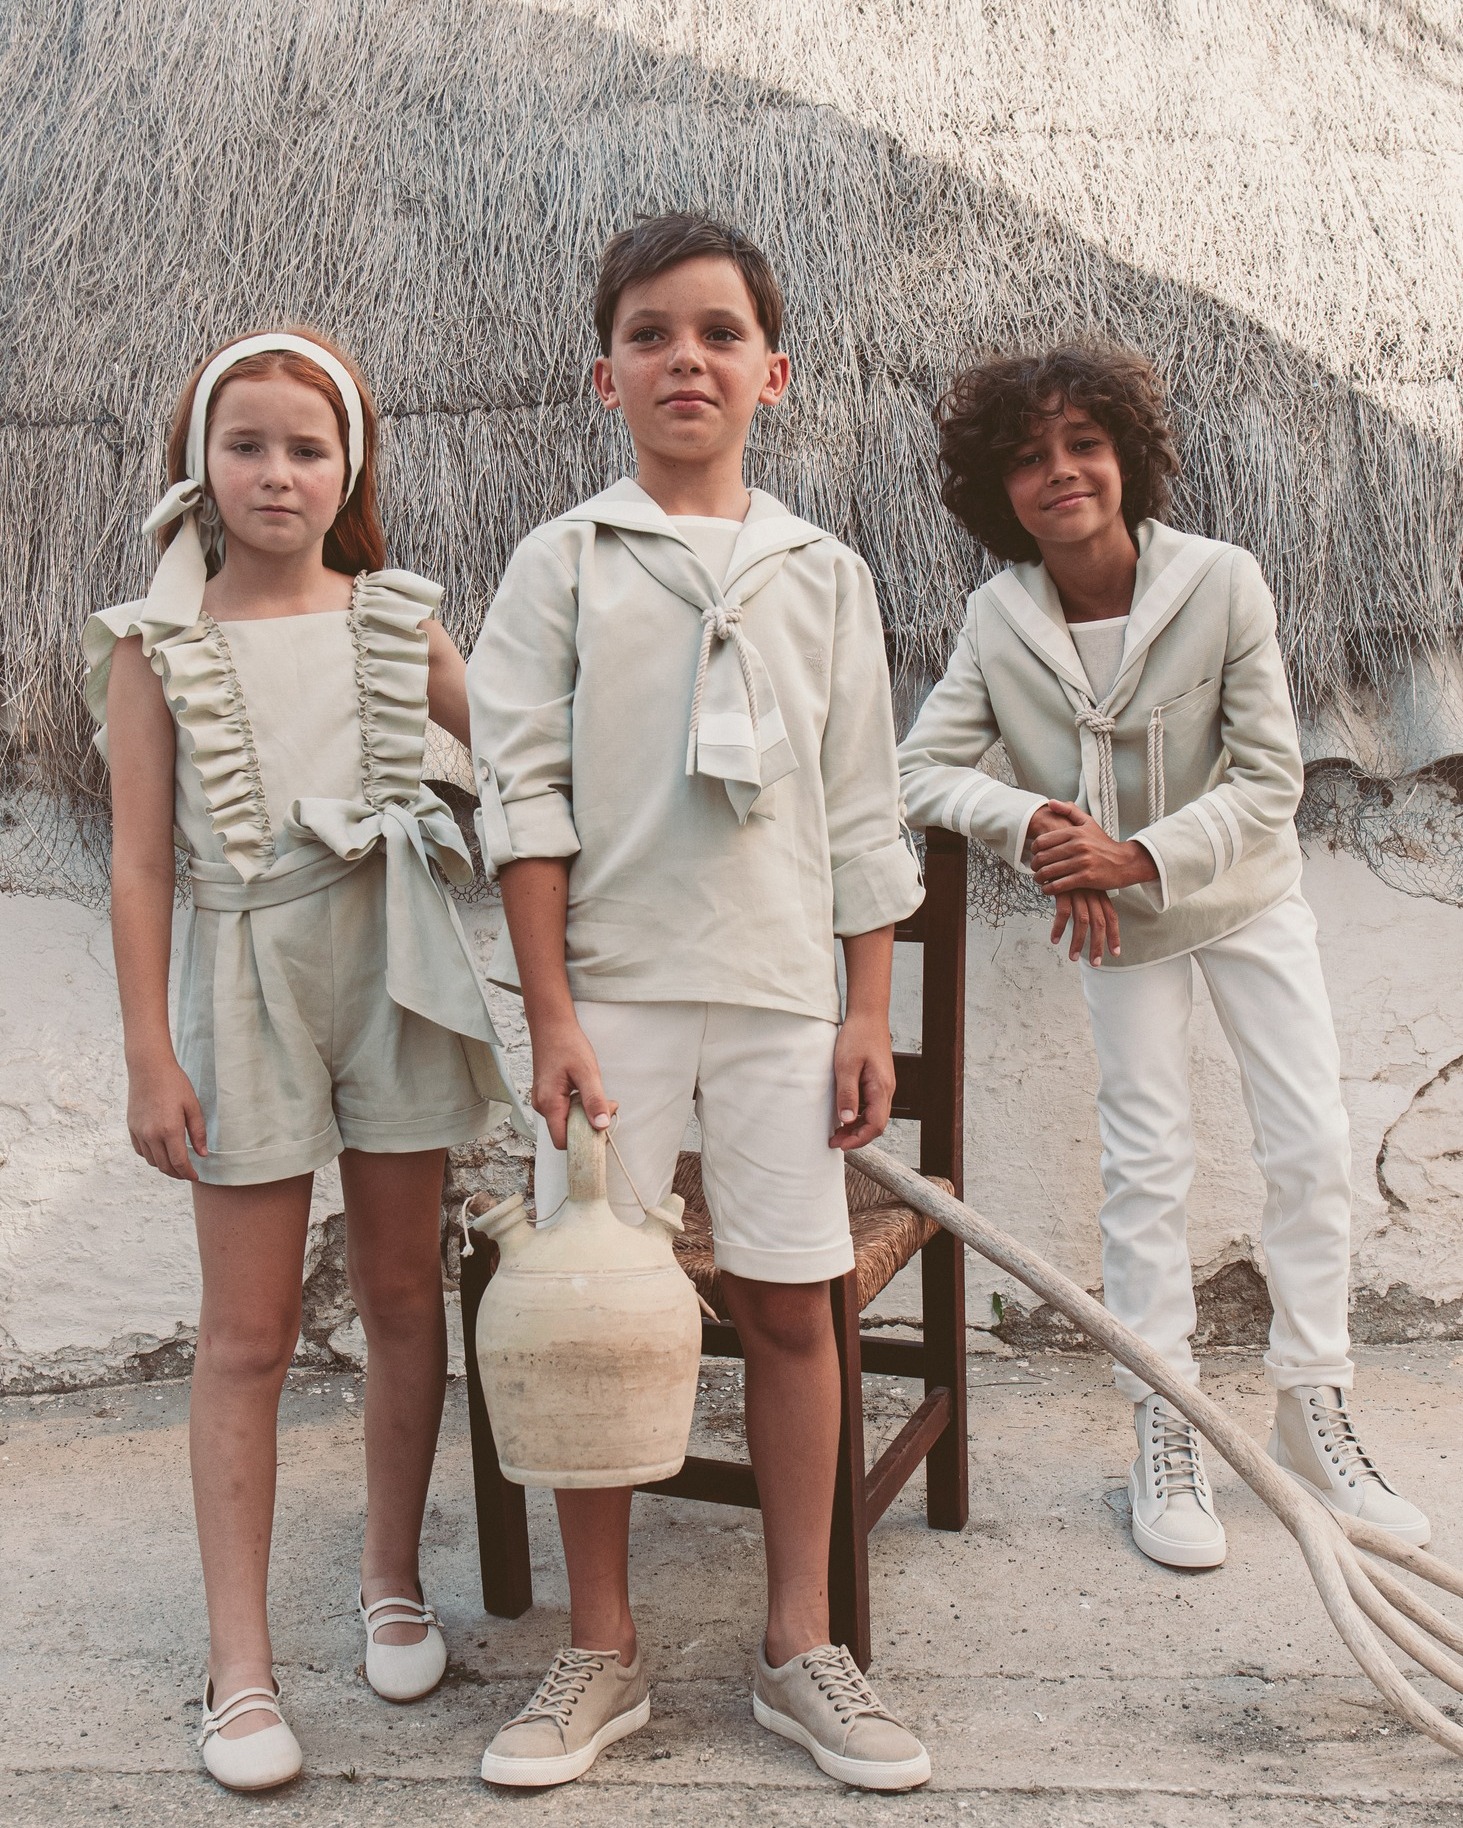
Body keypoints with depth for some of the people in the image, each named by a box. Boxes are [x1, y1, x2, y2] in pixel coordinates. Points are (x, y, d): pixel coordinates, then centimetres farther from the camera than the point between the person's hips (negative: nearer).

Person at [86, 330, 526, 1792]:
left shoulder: (397, 622, 6)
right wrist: (150, 1055, -6)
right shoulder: (158, 645, -1)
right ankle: (239, 1665, 13)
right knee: (246, 1331, 2)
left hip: (388, 960, 2)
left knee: (402, 1289, 10)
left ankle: (392, 1579, 30)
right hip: (247, 974, -2)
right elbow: (140, 863, -3)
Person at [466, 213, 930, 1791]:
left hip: (782, 993, 2)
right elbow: (522, 798, -2)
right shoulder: (561, 564, 3)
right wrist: (552, 1021, -8)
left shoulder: (824, 576, 9)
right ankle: (601, 1654, 19)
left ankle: (799, 1649, 20)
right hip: (611, 991, -1)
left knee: (789, 1306, 5)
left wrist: (869, 1012, 5)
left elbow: (864, 813, 10)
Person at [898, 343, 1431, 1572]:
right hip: (1116, 915, 0)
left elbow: (1271, 777, -19)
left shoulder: (1221, 582, -22)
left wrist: (1139, 854, -30)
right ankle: (1166, 1435, 14)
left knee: (1315, 1147, 0)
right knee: (1147, 1167, 2)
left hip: (1244, 888, 0)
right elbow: (925, 769, -15)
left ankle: (1315, 1416, 17)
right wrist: (1030, 822, -31)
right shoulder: (999, 619, -17)